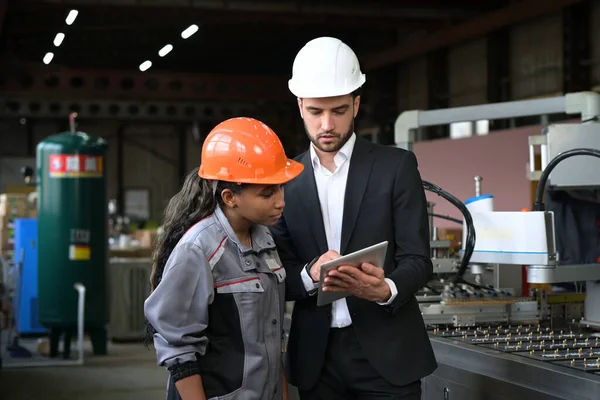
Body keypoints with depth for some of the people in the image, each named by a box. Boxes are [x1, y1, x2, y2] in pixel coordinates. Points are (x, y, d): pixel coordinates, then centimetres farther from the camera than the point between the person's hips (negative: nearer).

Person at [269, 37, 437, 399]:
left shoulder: (397, 166, -1)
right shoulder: (285, 178, 6)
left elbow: (418, 260, -5)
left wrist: (385, 289, -25)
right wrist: (310, 275, -17)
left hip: (387, 352, -2)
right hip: (316, 357, 2)